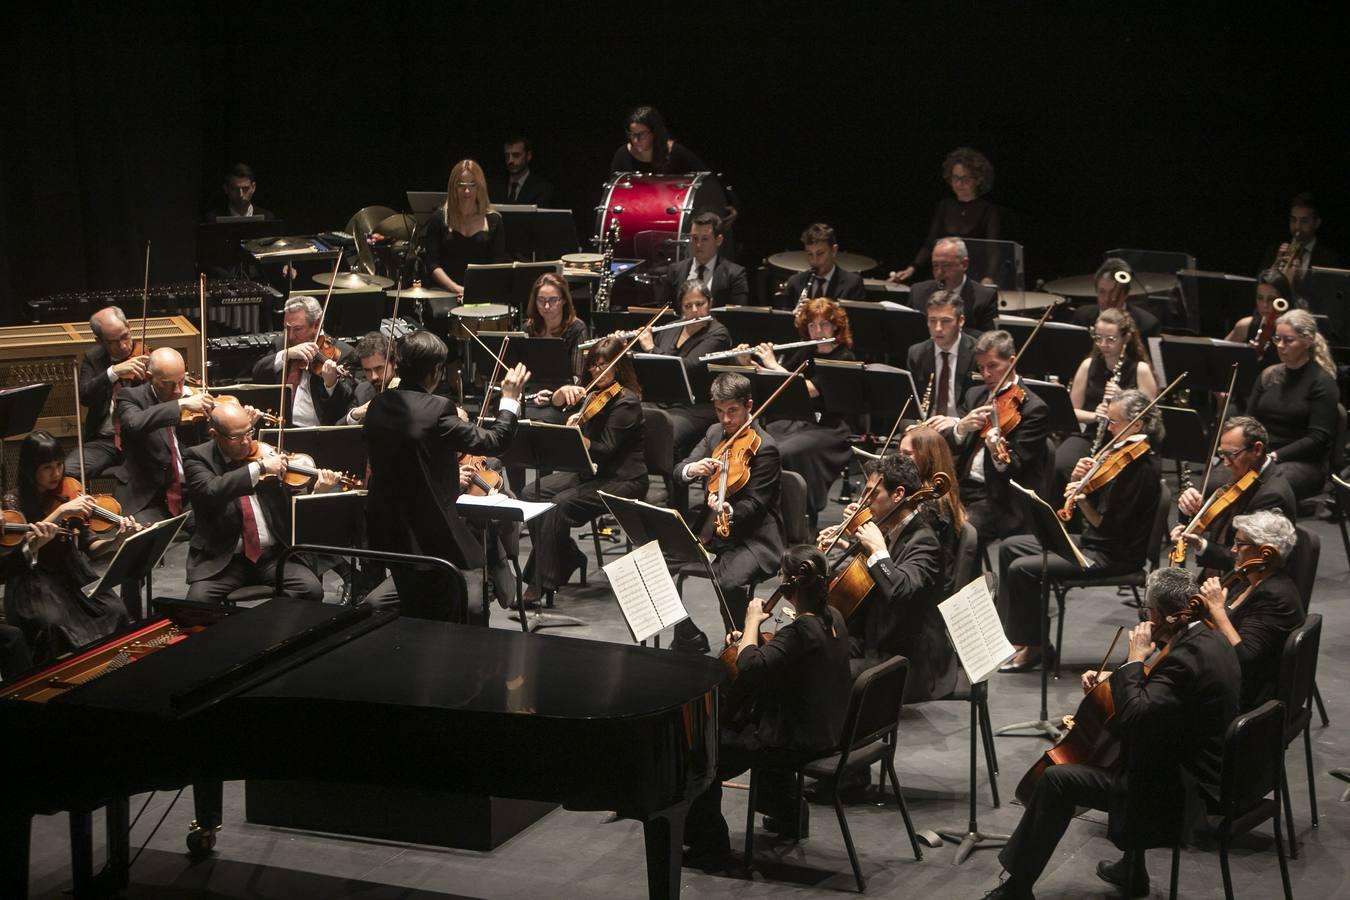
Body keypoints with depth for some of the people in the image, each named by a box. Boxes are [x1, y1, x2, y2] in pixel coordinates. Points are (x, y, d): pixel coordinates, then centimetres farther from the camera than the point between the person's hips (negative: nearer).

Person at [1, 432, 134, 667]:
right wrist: (61, 511, -26)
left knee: (115, 612, -22)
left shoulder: (67, 494, 5)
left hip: (73, 576, 3)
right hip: (35, 582, -3)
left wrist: (117, 538, -19)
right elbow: (21, 544, -22)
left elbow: (88, 546, 2)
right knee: (52, 624, -33)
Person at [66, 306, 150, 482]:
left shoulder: (148, 358, 1)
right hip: (103, 441, 2)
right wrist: (113, 372, -25)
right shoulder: (92, 358, 6)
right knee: (63, 474, -24)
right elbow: (84, 396, -11)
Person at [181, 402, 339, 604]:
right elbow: (210, 492, -23)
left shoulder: (267, 452, 7)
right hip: (222, 558, -2)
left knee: (312, 589, -23)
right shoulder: (197, 458, 0)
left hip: (274, 553, 2)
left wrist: (319, 492, -13)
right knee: (198, 599, -29)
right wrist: (259, 467, -25)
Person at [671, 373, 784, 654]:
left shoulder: (765, 448, -13)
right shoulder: (715, 434, 9)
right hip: (712, 530, 7)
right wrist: (691, 469, -20)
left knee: (729, 581, -34)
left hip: (753, 538, -7)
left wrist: (728, 510, -39)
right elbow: (679, 470, 4)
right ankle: (690, 640, 8)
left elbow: (754, 504, -17)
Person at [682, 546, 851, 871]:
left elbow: (750, 666, -36)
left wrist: (752, 621, -21)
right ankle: (785, 812, 46)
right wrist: (748, 640, 3)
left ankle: (710, 846, 6)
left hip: (798, 740, -10)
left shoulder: (801, 630, -28)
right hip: (822, 730, 10)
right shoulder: (832, 619, 1)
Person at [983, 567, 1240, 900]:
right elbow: (1156, 692, 20)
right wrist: (1113, 677, 6)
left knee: (1056, 780, -9)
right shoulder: (1209, 639, 6)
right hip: (1200, 769, 11)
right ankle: (1133, 870, 38)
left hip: (1179, 786, -11)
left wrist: (1134, 660, -19)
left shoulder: (1188, 656, -26)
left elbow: (1134, 716, -31)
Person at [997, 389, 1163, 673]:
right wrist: (1079, 478, -9)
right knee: (1010, 547, 9)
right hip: (1091, 542, 10)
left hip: (1114, 555, -10)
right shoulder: (1119, 453, 7)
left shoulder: (1143, 467, -20)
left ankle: (1035, 647, -3)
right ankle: (1011, 633, 11)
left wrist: (1082, 502, -29)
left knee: (1022, 569, -19)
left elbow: (1108, 526, -22)